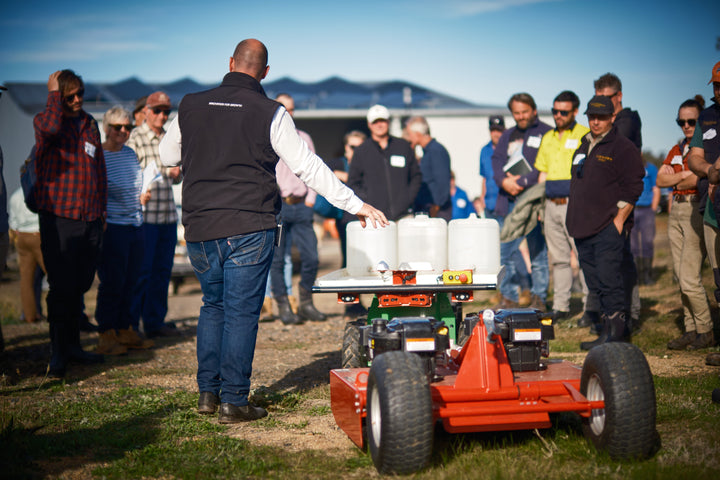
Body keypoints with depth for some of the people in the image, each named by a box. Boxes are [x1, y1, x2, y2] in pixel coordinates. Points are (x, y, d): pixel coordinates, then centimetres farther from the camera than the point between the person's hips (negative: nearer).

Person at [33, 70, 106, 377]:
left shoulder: (90, 123, 16)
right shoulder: (43, 120, -2)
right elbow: (51, 127, -29)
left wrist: (102, 207, 19)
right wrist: (54, 93, -15)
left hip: (90, 219, 6)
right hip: (59, 217, -6)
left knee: (80, 286, 12)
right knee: (62, 288, -7)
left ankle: (72, 345, 24)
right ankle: (58, 353, 0)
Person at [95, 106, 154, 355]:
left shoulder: (130, 153, 14)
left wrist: (142, 197, 8)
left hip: (135, 225, 7)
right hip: (112, 227, -7)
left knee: (130, 282, 10)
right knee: (112, 283, -4)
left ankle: (124, 330, 20)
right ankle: (106, 336, 5)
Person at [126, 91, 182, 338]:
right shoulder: (135, 137, -4)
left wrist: (177, 173, -2)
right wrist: (164, 172, -18)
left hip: (168, 214, 6)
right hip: (144, 214, -6)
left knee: (162, 270, 10)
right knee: (141, 271, -3)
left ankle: (155, 322, 20)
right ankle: (129, 324, 7)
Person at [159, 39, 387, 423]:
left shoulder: (191, 106, 6)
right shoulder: (270, 114, -5)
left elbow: (167, 157, 19)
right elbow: (308, 167, -3)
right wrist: (355, 204, 3)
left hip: (199, 228, 4)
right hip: (248, 229, -4)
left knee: (213, 305, 19)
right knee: (241, 312, 1)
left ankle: (208, 392, 22)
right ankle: (233, 401, 3)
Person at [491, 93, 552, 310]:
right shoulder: (508, 135, 20)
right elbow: (497, 160, 10)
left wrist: (521, 182, -16)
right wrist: (504, 181, -9)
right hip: (508, 202, 6)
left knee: (537, 252, -1)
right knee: (505, 252, 6)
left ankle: (539, 298, 6)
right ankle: (508, 297, 14)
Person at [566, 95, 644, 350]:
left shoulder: (623, 148, -4)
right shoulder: (583, 147, 19)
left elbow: (632, 188, -10)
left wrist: (619, 220, -15)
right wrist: (575, 222, 18)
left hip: (609, 228, -8)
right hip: (583, 229, 8)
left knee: (608, 280, -10)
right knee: (595, 283, 10)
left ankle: (614, 332, -5)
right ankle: (619, 328, 19)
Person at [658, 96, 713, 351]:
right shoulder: (677, 150, 18)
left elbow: (702, 178, -17)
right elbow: (660, 179, 8)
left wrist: (675, 179, -3)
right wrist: (686, 175, -6)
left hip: (697, 210, -8)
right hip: (676, 210, 8)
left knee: (690, 279, -11)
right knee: (680, 277, 6)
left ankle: (705, 331, 4)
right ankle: (691, 329, 13)